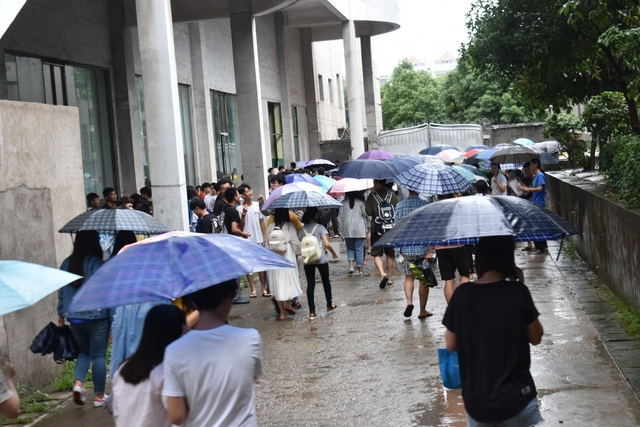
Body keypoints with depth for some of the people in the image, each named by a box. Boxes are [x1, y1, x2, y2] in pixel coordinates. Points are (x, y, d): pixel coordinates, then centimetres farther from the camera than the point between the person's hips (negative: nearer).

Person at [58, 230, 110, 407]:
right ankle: (98, 396, 11)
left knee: (84, 351, 21)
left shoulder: (66, 263, 5)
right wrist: (111, 314, -8)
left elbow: (61, 291, 12)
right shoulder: (95, 262, -12)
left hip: (74, 318, 5)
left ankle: (78, 383, 0)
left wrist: (61, 314, 22)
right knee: (98, 355, 5)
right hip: (97, 317, -5)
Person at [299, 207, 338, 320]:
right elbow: (327, 244, -14)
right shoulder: (320, 227, -7)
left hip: (307, 261, 2)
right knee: (326, 282, 18)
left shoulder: (302, 229, 4)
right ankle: (330, 305, 32)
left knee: (310, 285, 3)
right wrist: (334, 253, 0)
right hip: (321, 260, -2)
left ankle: (312, 312, -1)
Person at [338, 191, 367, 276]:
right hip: (359, 229, -2)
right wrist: (365, 229, 15)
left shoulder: (343, 203, 2)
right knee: (359, 250, 5)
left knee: (350, 248, 16)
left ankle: (351, 265, -2)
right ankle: (358, 269, 7)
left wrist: (342, 231, 8)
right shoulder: (360, 202, -2)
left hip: (347, 230, 2)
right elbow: (365, 215, 1)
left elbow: (341, 216, 3)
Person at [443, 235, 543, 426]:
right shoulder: (517, 291, -13)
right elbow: (536, 338, -1)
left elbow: (451, 345, 2)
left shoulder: (462, 294, -7)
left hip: (475, 400, 2)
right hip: (516, 397, -2)